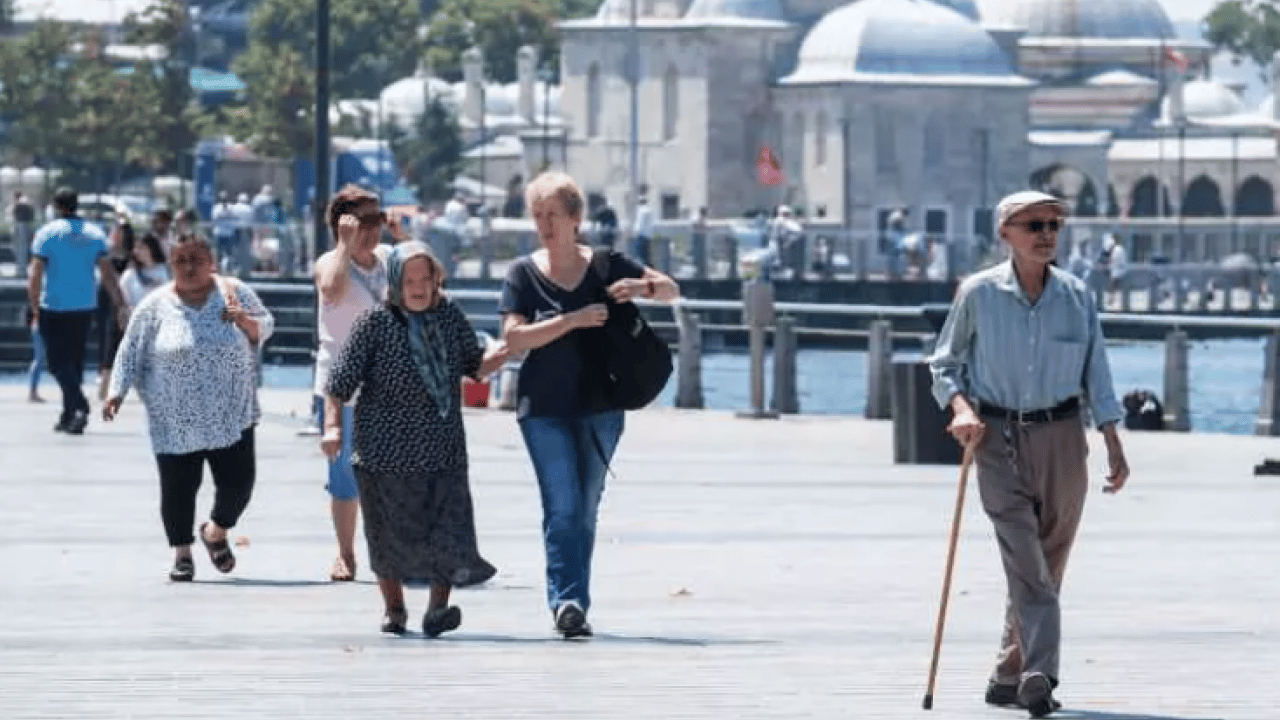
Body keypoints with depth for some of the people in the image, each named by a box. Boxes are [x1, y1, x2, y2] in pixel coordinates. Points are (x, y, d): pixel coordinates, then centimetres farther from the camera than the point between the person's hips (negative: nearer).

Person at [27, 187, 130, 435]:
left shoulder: (47, 234, -7)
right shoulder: (95, 234, 5)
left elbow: (35, 276, -11)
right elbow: (108, 273, 0)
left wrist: (35, 308, -3)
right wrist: (121, 306, -1)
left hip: (54, 308, -4)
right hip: (85, 307, 4)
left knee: (59, 362, -3)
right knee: (75, 361, 15)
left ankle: (79, 406, -25)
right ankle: (68, 417, 19)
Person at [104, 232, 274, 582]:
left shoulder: (235, 293, 5)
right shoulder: (155, 306, 1)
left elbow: (266, 326, 12)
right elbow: (131, 352, 5)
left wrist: (246, 322, -10)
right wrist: (117, 392, -3)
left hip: (231, 416, 1)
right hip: (175, 419, -1)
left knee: (238, 481, -2)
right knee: (178, 487, -3)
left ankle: (216, 532, 27)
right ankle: (182, 553, 13)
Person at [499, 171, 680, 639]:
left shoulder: (606, 265, 3)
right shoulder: (523, 274, -1)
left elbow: (672, 290, 6)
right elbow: (514, 337, -12)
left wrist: (645, 286, -17)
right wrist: (574, 320, -21)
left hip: (599, 404, 2)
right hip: (544, 407, -2)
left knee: (586, 509, 7)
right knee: (562, 507, -13)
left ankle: (570, 601, 16)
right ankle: (567, 600, -18)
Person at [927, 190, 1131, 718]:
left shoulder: (1076, 296, 4)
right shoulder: (978, 294, -3)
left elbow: (1096, 374, 8)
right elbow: (944, 363, 6)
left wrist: (1115, 447, 3)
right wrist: (961, 407, -13)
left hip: (1062, 437, 3)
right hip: (998, 438, -3)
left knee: (1047, 566, 7)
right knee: (1025, 560, -17)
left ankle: (1008, 677, 20)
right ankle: (1039, 676, -26)